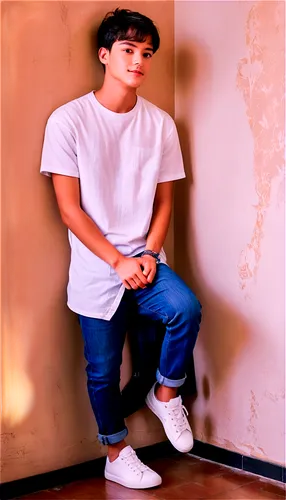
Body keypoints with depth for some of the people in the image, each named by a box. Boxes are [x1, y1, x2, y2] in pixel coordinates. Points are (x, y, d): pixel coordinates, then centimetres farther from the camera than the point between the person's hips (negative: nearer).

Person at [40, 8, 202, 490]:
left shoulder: (161, 123, 4)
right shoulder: (69, 120, -7)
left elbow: (164, 201, 8)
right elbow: (70, 208, -9)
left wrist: (149, 255, -9)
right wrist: (118, 261, -13)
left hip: (145, 260, 2)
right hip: (97, 270, -2)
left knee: (186, 309, -26)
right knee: (104, 372, 6)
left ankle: (165, 393, 3)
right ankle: (117, 456, 29)